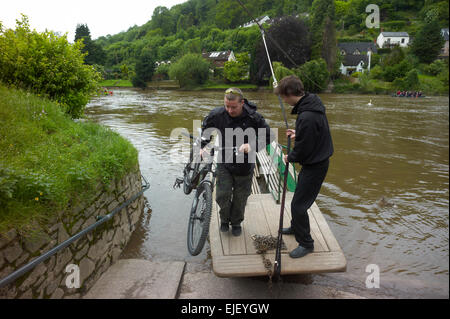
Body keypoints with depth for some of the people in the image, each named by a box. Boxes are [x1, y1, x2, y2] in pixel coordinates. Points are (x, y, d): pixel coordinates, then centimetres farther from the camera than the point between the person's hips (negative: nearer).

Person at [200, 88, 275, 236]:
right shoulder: (217, 114, -12)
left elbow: (269, 136, -11)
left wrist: (252, 145, -27)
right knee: (222, 196, -4)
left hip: (244, 164, 0)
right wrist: (201, 146, -9)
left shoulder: (253, 117, -17)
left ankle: (236, 223, 38)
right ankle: (224, 219, 28)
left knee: (240, 198, 12)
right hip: (224, 163, 1)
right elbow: (205, 129, 6)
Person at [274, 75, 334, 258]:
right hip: (317, 160, 10)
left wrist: (290, 157, -5)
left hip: (314, 166, -10)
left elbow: (302, 149, -23)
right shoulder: (313, 103, 2)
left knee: (298, 205, -1)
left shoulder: (306, 117, -31)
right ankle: (296, 227, 46)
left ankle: (306, 243, 17)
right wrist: (298, 134, 11)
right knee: (300, 196, 25)